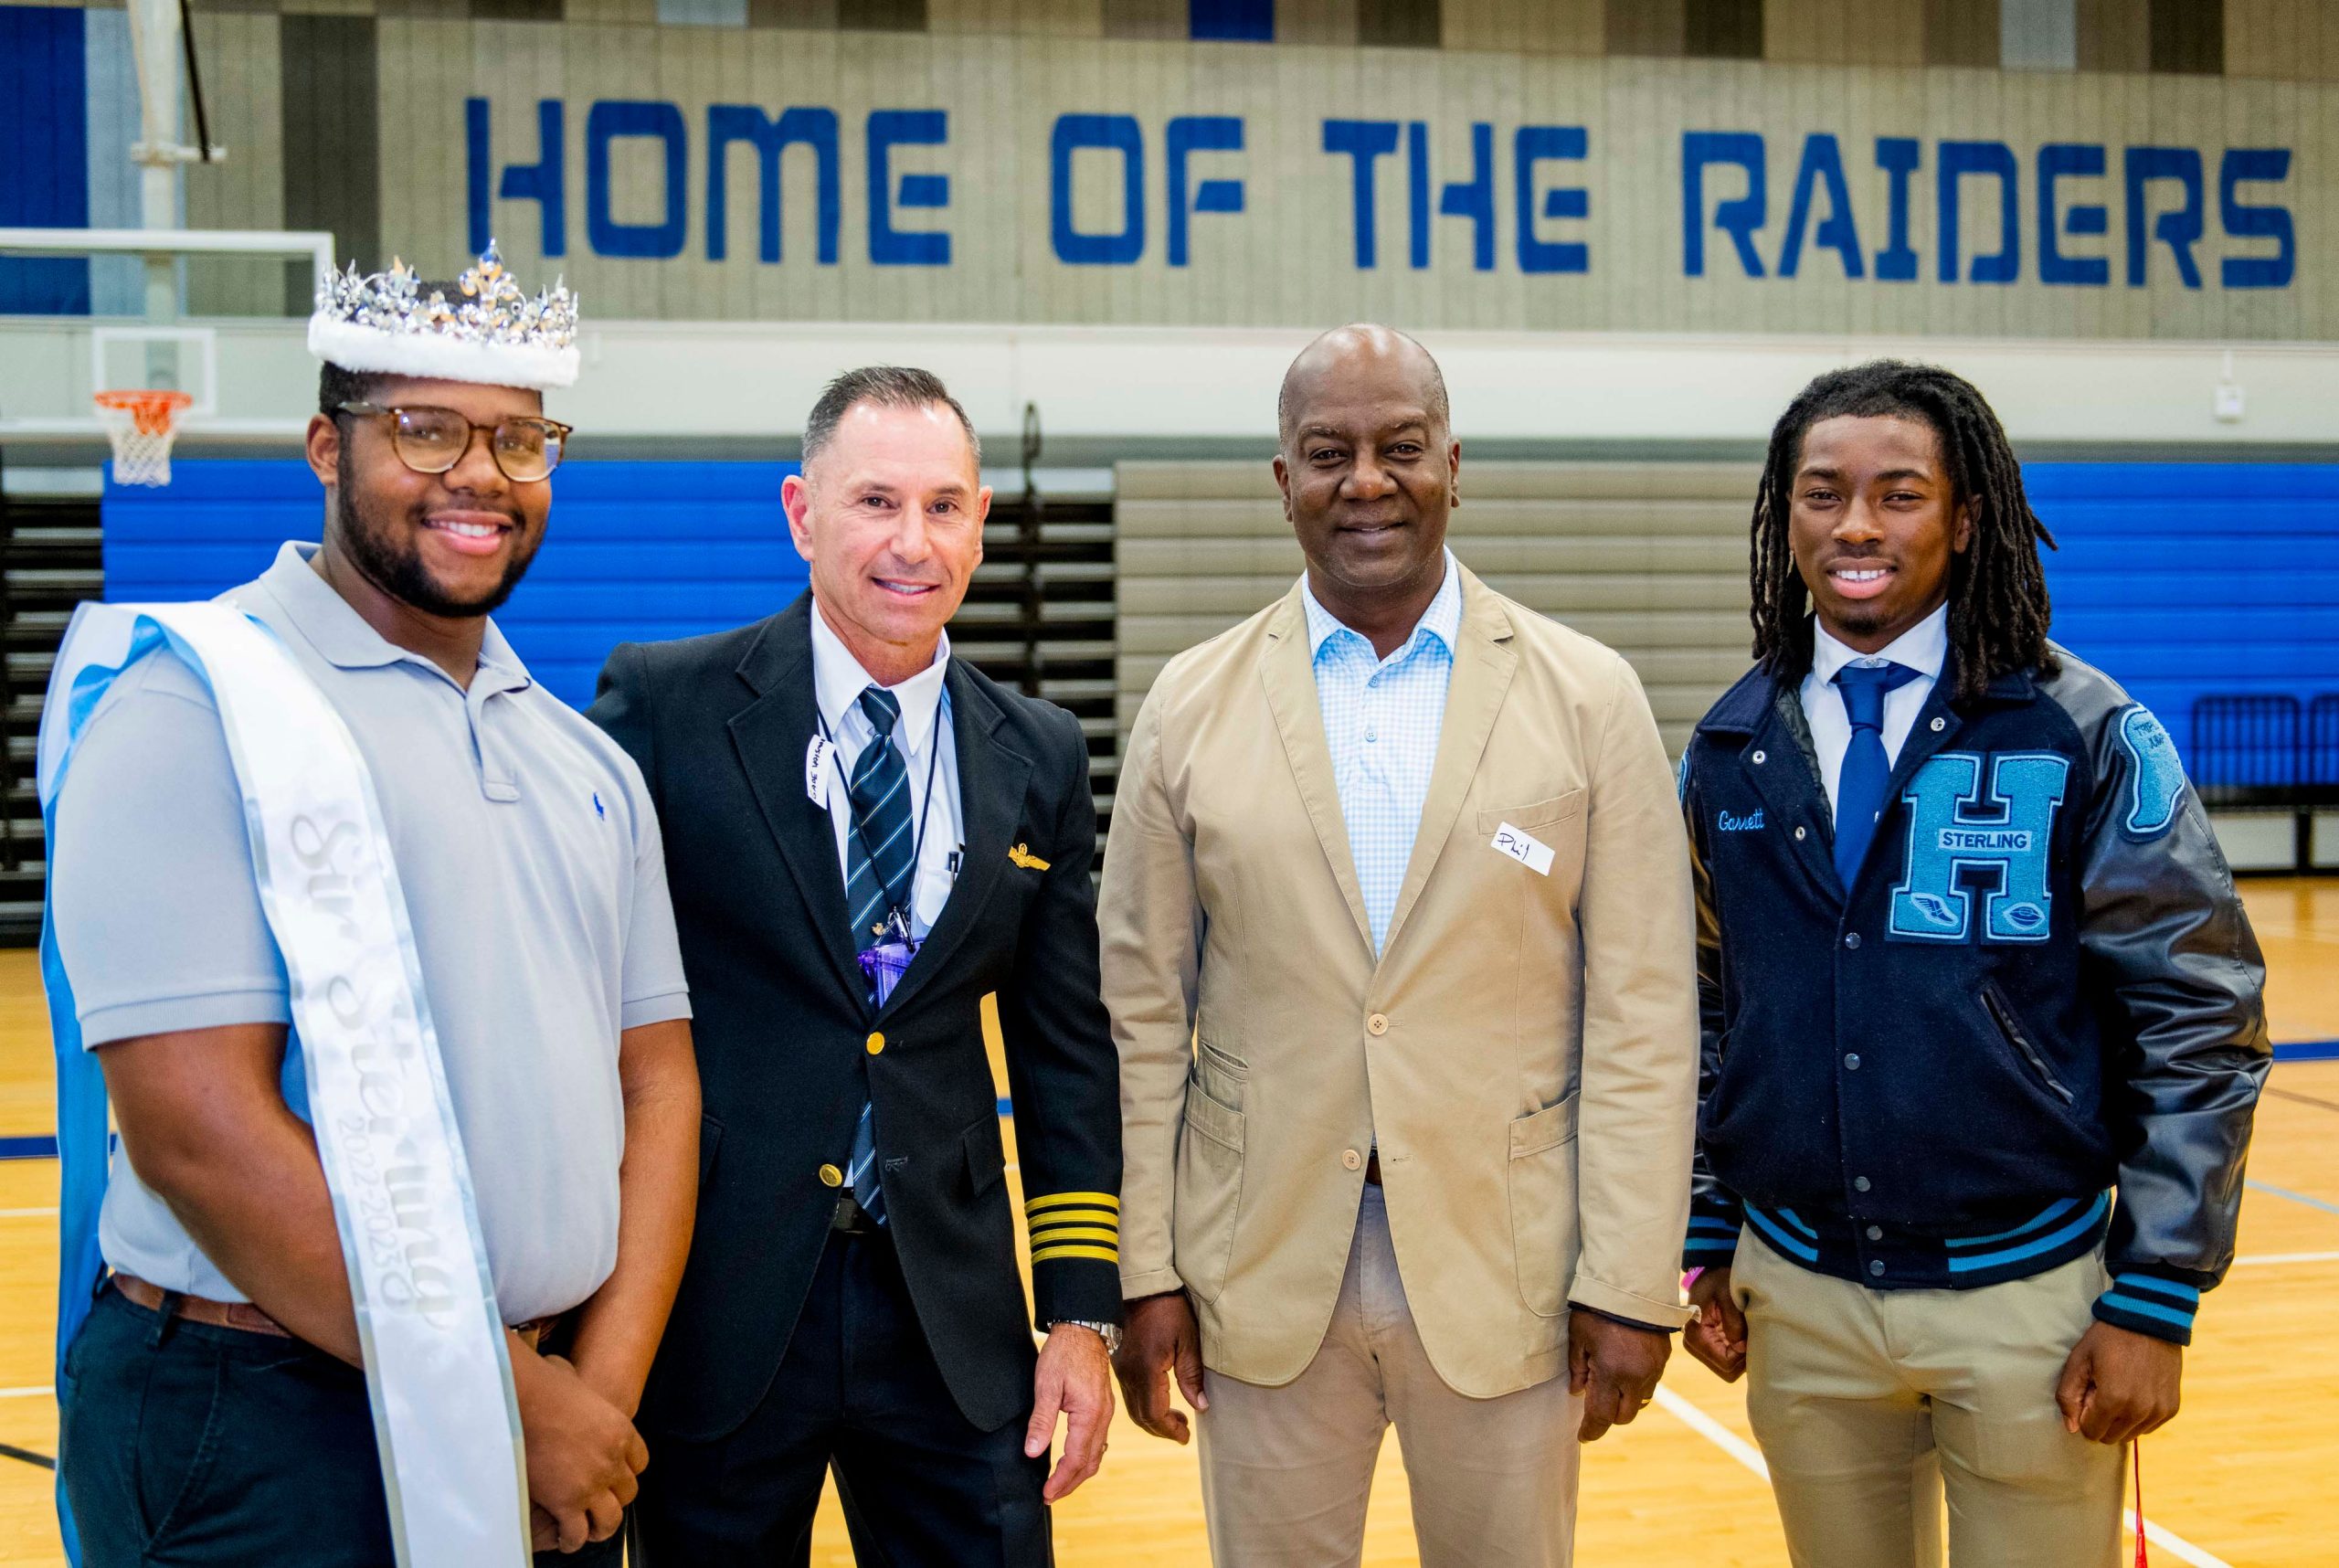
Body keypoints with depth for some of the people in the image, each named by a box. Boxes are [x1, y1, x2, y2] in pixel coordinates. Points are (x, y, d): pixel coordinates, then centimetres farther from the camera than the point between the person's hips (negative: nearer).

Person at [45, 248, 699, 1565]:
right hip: (264, 1444, -6)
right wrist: (502, 1393, -14)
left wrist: (603, 1392, -7)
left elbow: (657, 1082, 7)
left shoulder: (586, 762, 10)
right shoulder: (195, 713, -10)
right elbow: (194, 1126, -17)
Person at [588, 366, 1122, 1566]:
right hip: (717, 1303, -2)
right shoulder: (664, 706, -5)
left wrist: (1081, 1310, 5)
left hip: (952, 1319, 3)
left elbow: (1066, 1050, 9)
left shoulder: (1040, 759, 6)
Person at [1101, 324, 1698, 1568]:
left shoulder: (1589, 698, -2)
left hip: (1506, 1275, -1)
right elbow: (1144, 1011, 3)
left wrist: (1631, 1283, -6)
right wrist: (1146, 1274, 0)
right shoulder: (1189, 708, 2)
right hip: (1265, 1275, 1)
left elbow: (1642, 1015, -3)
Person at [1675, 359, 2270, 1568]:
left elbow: (2201, 1022, -7)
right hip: (1798, 1297, 3)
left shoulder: (2086, 735, -7)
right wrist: (1708, 1250, 10)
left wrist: (2153, 1301, -9)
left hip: (2025, 1298, -3)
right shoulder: (1734, 747, 3)